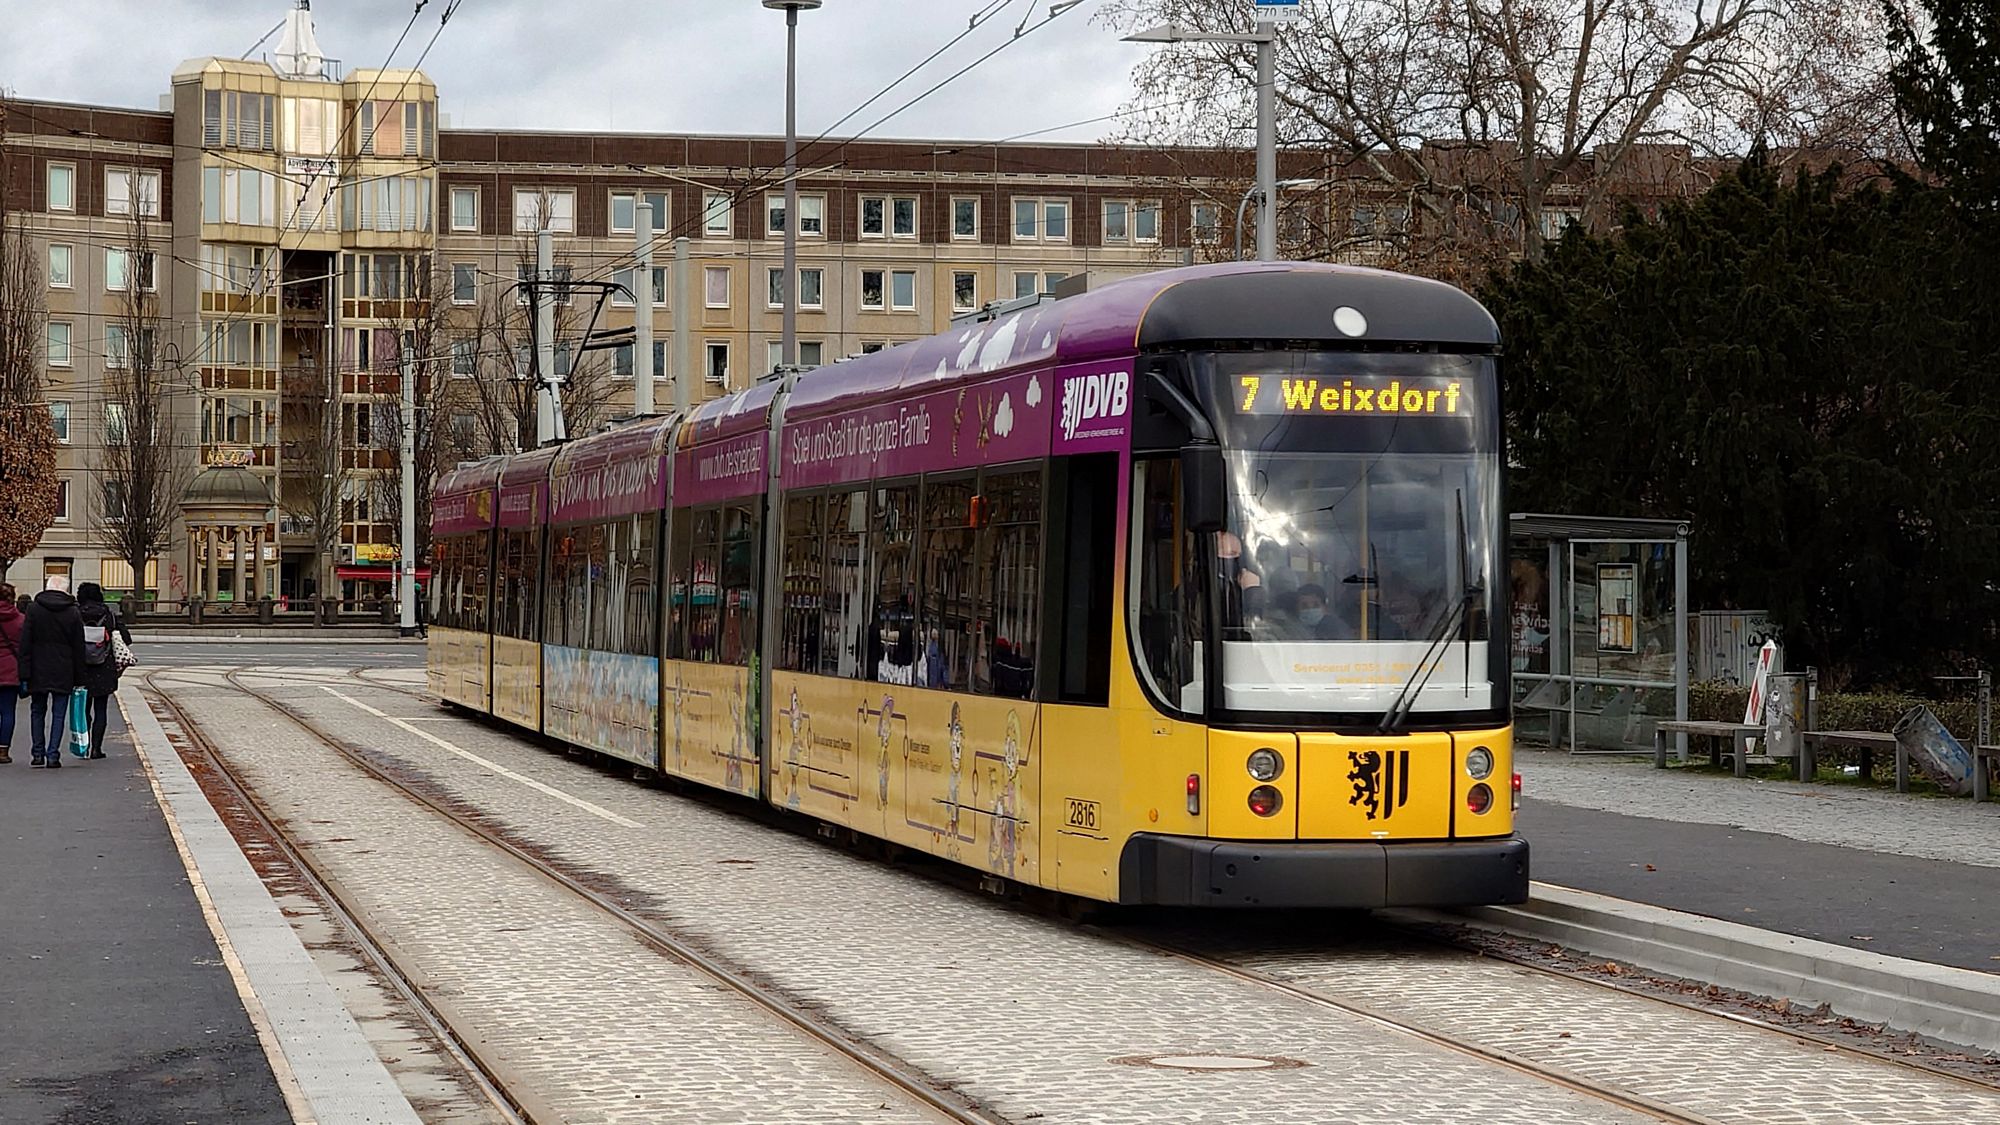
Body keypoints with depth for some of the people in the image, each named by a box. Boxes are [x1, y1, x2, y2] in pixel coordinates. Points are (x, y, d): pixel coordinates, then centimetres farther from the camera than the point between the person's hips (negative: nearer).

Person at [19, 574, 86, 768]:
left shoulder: (33, 608, -3)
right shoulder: (73, 613, -2)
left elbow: (25, 644, -5)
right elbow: (78, 649, 1)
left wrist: (25, 675, -3)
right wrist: (78, 678, 7)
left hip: (38, 672, 0)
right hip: (63, 673, 0)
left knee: (37, 712, 15)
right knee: (58, 715, 4)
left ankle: (38, 753, 13)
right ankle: (53, 755, -1)